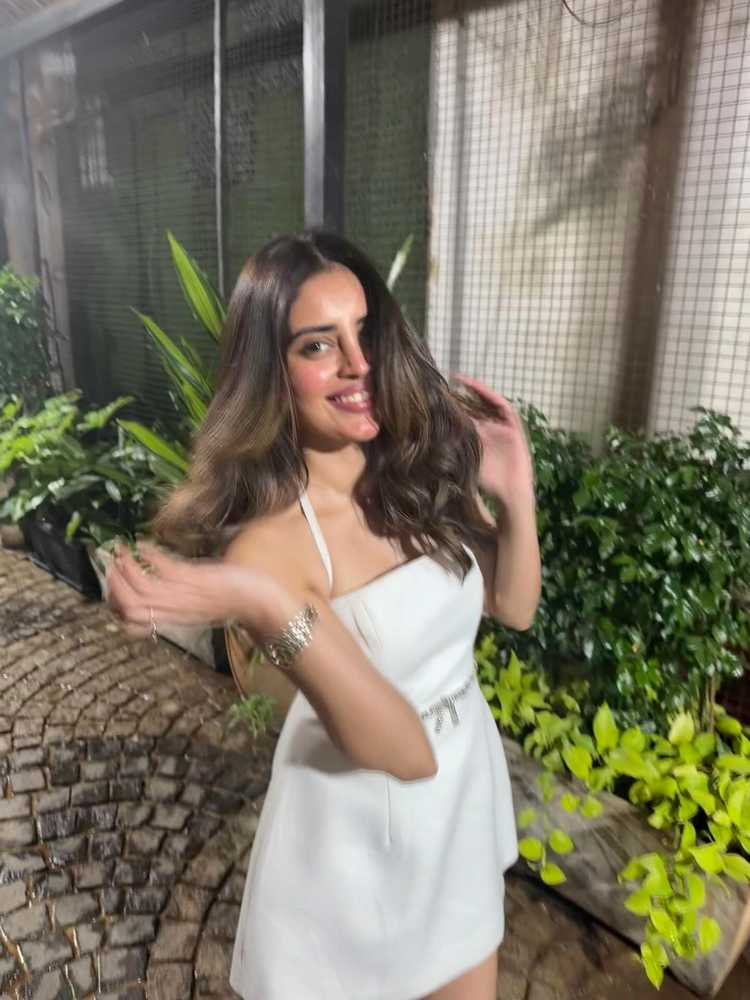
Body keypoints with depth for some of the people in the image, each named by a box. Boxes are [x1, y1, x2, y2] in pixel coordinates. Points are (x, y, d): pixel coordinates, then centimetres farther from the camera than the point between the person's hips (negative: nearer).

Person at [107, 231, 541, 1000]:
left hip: (468, 788, 5)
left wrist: (515, 495, -17)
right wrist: (269, 607, -43)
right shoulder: (268, 537, -26)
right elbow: (403, 749, -29)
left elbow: (514, 608, -1)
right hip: (361, 830, -5)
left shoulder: (423, 467, -10)